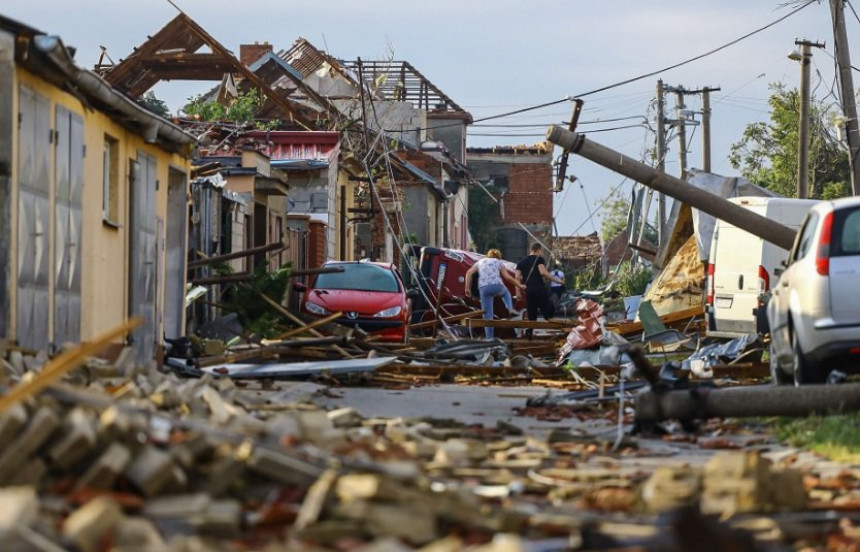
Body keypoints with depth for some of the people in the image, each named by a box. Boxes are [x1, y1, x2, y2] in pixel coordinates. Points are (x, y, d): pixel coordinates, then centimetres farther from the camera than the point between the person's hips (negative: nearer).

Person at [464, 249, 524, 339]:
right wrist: (519, 285, 23)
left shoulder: (480, 262, 26)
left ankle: (489, 338, 0)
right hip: (497, 285, -1)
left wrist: (467, 288, 11)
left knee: (487, 315, 6)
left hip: (484, 288, 1)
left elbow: (469, 272, 11)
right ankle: (510, 309, 10)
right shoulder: (498, 262, 22)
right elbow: (508, 277, 12)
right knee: (505, 293, 37)